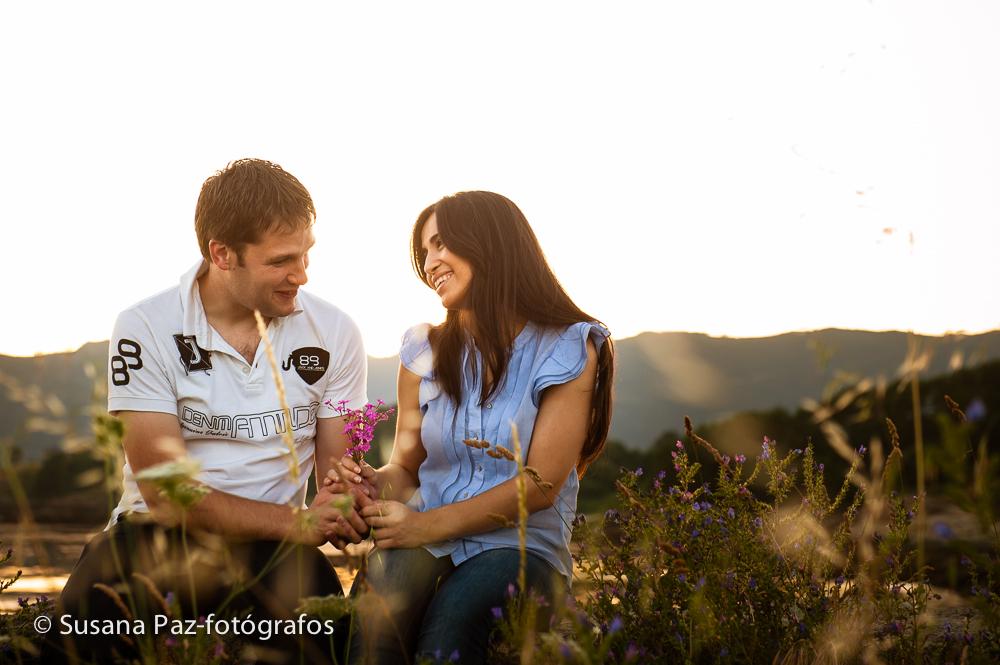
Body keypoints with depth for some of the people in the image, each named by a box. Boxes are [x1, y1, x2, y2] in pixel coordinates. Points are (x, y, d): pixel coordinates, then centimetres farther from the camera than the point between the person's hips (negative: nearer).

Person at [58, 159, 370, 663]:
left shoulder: (332, 332, 2)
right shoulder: (147, 329, -7)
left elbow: (337, 465, 7)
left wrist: (346, 507, -19)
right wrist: (295, 522, -21)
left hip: (271, 547, 2)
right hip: (160, 536, -2)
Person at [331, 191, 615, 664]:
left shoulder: (568, 347, -1)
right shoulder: (425, 351, 12)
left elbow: (540, 485, -8)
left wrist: (428, 525, -16)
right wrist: (379, 483, -10)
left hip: (520, 543, -2)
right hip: (426, 539, 3)